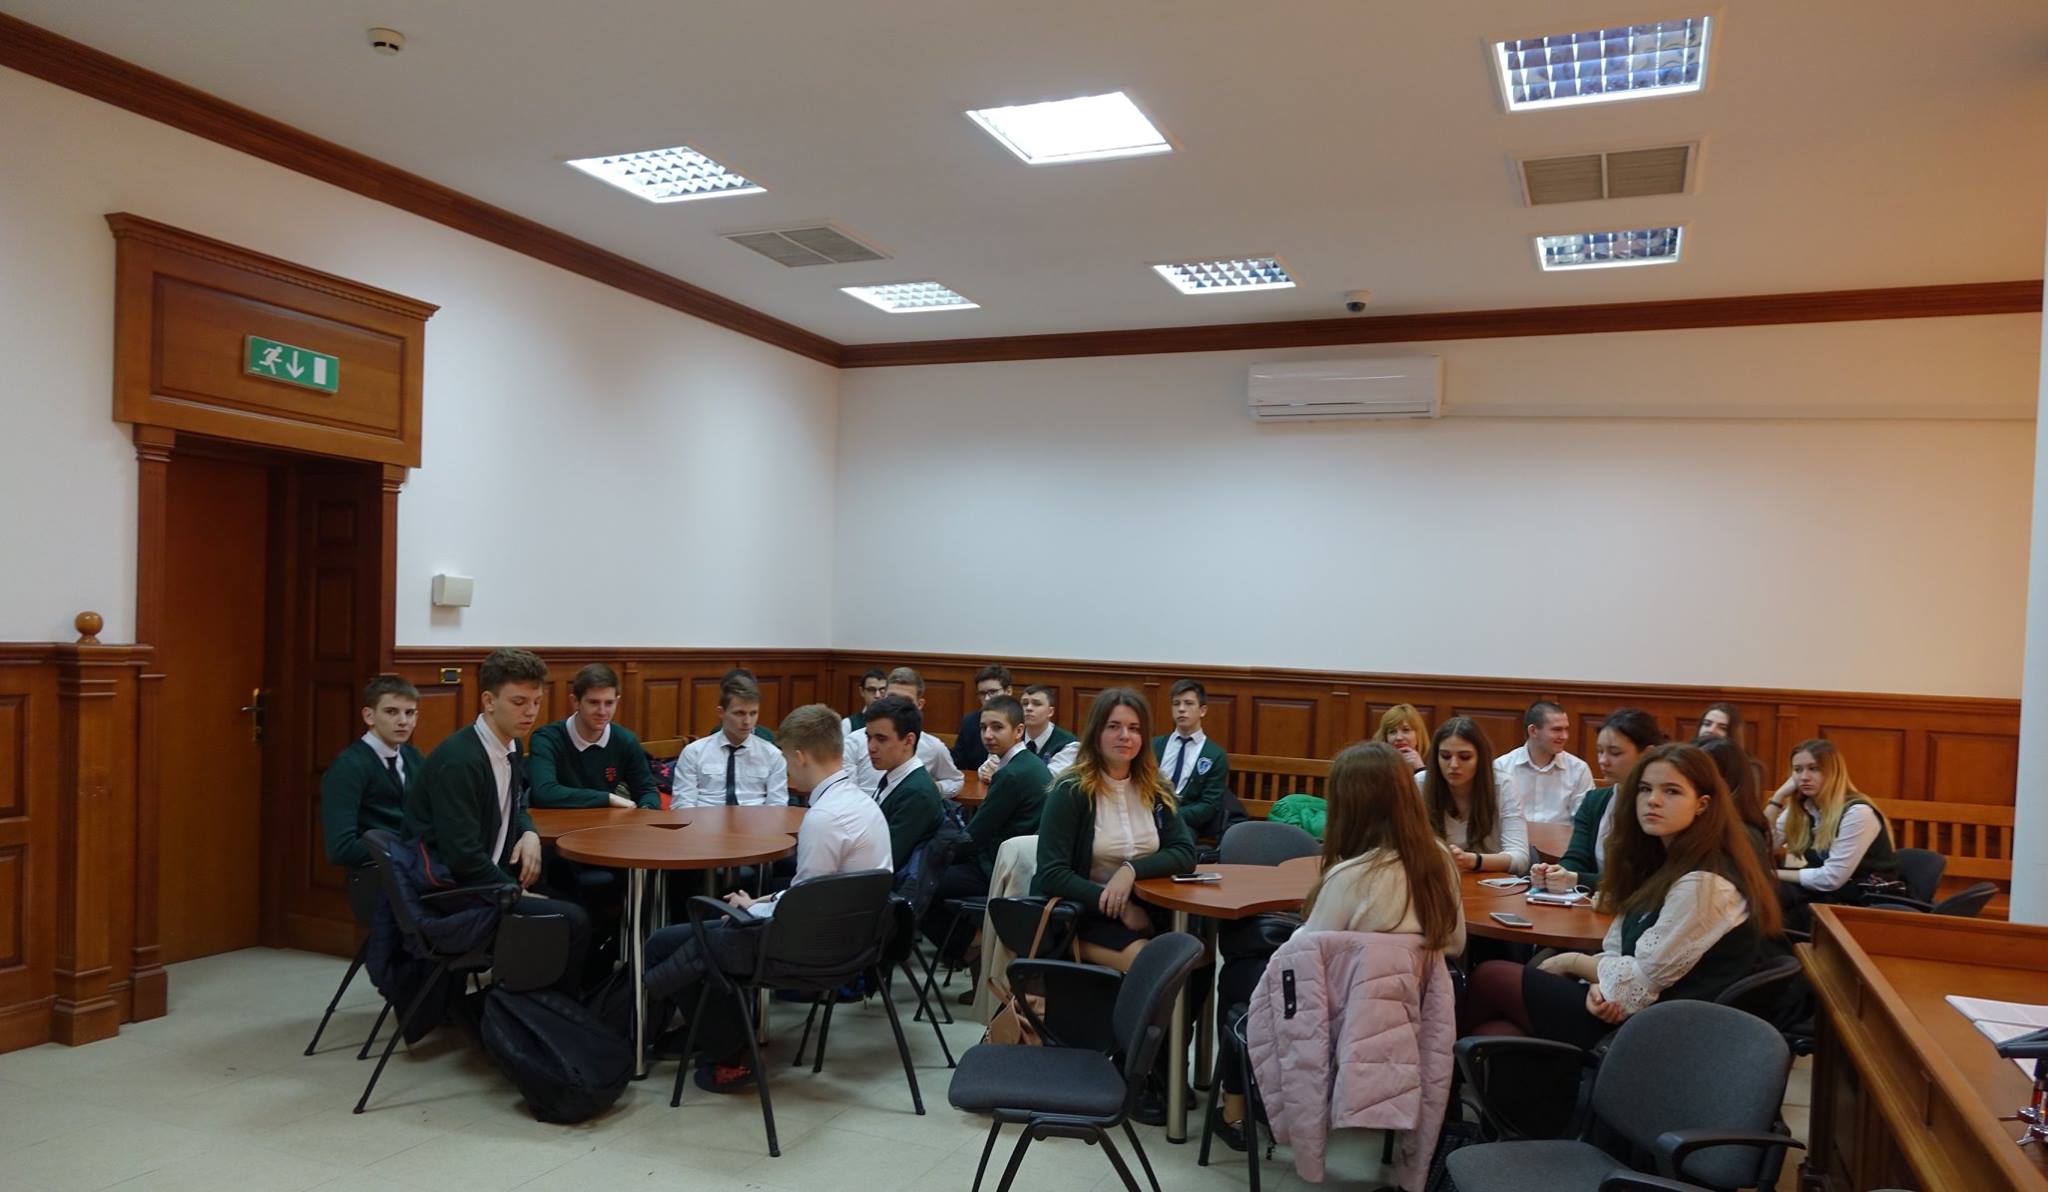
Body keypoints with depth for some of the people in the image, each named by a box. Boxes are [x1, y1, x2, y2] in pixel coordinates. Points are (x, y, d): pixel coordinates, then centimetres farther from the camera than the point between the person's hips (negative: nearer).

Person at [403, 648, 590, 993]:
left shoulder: (510, 748, 6)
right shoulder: (459, 760, -21)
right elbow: (462, 855, -25)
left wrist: (530, 834, 1)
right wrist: (517, 892, -14)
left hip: (489, 875, 9)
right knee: (572, 922, -20)